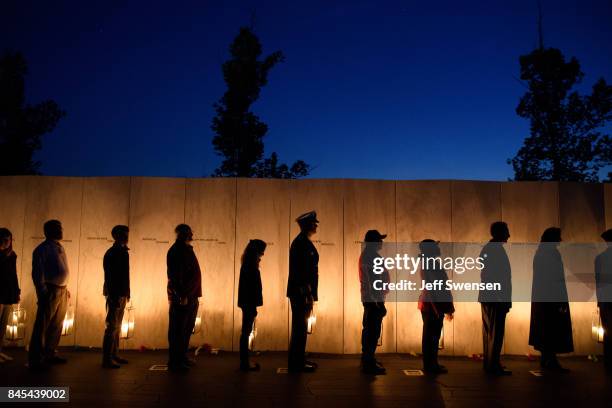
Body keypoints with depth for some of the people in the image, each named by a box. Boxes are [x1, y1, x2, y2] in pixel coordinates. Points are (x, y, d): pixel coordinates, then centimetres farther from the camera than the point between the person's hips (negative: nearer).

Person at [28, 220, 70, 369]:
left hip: (62, 291, 8)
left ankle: (50, 354, 23)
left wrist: (65, 288, 15)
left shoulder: (60, 248, 16)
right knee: (42, 326, -3)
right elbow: (37, 273, -11)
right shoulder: (43, 249, -8)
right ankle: (35, 359, 4)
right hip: (50, 291, -8)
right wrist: (43, 292, -15)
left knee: (57, 325, 13)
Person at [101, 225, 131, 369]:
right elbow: (109, 277, -17)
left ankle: (113, 355, 23)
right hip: (115, 295, -9)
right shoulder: (111, 253, -12)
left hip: (121, 295, 9)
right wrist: (114, 296, -21)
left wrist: (126, 293, 13)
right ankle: (107, 359, 1)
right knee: (112, 326, -5)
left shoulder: (123, 252, 13)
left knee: (117, 326, 14)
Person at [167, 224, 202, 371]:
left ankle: (182, 357, 28)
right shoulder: (177, 250, -11)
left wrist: (194, 295, 17)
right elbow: (174, 276, -19)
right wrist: (182, 295, -22)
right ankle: (174, 362, 5)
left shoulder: (187, 249, 17)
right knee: (177, 330, -2)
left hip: (191, 297, 10)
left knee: (187, 328, 17)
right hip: (181, 297, -10)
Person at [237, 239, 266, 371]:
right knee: (246, 331, -3)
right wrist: (253, 307, -18)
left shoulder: (249, 264, 12)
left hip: (247, 303, 10)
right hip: (249, 303, -10)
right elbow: (250, 287, -20)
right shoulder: (250, 265, -17)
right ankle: (244, 363, 5)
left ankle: (244, 362, 21)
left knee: (246, 331, 13)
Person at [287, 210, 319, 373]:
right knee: (300, 328, -3)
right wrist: (307, 294, -21)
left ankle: (298, 360, 23)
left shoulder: (303, 242, 16)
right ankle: (297, 364, 5)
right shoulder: (301, 243, -14)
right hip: (301, 292, -10)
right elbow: (301, 271, -21)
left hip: (301, 293, 10)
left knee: (300, 328, 15)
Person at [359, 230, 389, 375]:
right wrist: (380, 302, -22)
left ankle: (367, 359, 28)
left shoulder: (366, 254, 15)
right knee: (373, 331, -7)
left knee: (369, 329, 17)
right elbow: (374, 281, -22)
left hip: (369, 298, 11)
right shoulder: (372, 256, -17)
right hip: (374, 299, -11)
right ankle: (369, 364, -2)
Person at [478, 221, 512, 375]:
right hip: (497, 298, -9)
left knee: (489, 331, 13)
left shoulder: (486, 248, 14)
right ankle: (494, 365, -1)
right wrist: (507, 300, -14)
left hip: (486, 297, 9)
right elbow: (502, 277, -17)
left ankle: (488, 363, 20)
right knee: (496, 333, -4)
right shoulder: (498, 250, -14)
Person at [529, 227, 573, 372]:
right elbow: (556, 277, -17)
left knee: (544, 329, 10)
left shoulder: (539, 252, 13)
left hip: (540, 297, 9)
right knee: (554, 329, -6)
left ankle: (545, 359, 14)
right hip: (552, 296, -9)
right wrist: (562, 299, -17)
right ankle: (551, 361, -7)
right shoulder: (553, 252, -12)